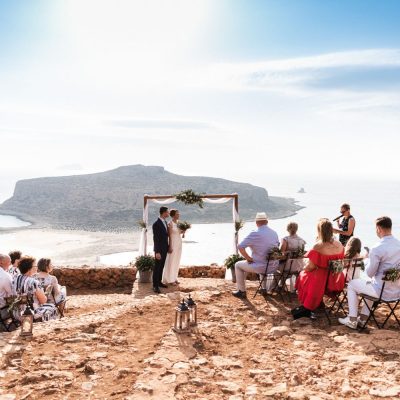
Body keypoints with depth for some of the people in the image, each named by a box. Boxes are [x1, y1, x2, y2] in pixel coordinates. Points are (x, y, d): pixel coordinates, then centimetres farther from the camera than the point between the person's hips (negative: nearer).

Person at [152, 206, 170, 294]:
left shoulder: (165, 222, 7)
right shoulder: (156, 224, -20)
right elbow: (155, 239, -20)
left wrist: (168, 247, 15)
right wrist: (157, 252, -21)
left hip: (165, 249, 8)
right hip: (159, 250, -8)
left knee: (161, 266, 16)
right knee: (157, 267, 0)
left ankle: (159, 282, 28)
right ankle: (155, 286, 7)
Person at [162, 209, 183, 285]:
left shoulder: (178, 223, 9)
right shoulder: (170, 224, -13)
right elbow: (169, 236, -16)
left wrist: (182, 231, -3)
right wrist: (170, 247, -19)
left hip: (179, 243, 8)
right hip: (173, 243, -8)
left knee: (177, 261, 12)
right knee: (171, 261, 0)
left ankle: (174, 278, 21)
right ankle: (169, 279, 8)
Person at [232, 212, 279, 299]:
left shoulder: (255, 234, -17)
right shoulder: (274, 233, 2)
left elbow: (240, 247, -21)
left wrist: (249, 259, -9)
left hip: (260, 267, -6)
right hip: (274, 267, 6)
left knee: (238, 265, 17)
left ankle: (241, 291, 23)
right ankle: (265, 288, 45)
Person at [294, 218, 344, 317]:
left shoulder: (318, 247, -21)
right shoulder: (339, 245, -3)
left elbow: (311, 267, -15)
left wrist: (304, 268, 6)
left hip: (322, 281, -6)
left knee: (303, 275, 21)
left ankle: (306, 308, 31)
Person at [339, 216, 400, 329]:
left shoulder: (376, 249, -22)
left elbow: (370, 273, -12)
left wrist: (367, 260, 7)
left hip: (383, 291, -7)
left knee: (352, 284, 16)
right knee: (371, 283, 35)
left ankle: (352, 320, 21)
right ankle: (363, 318, 37)